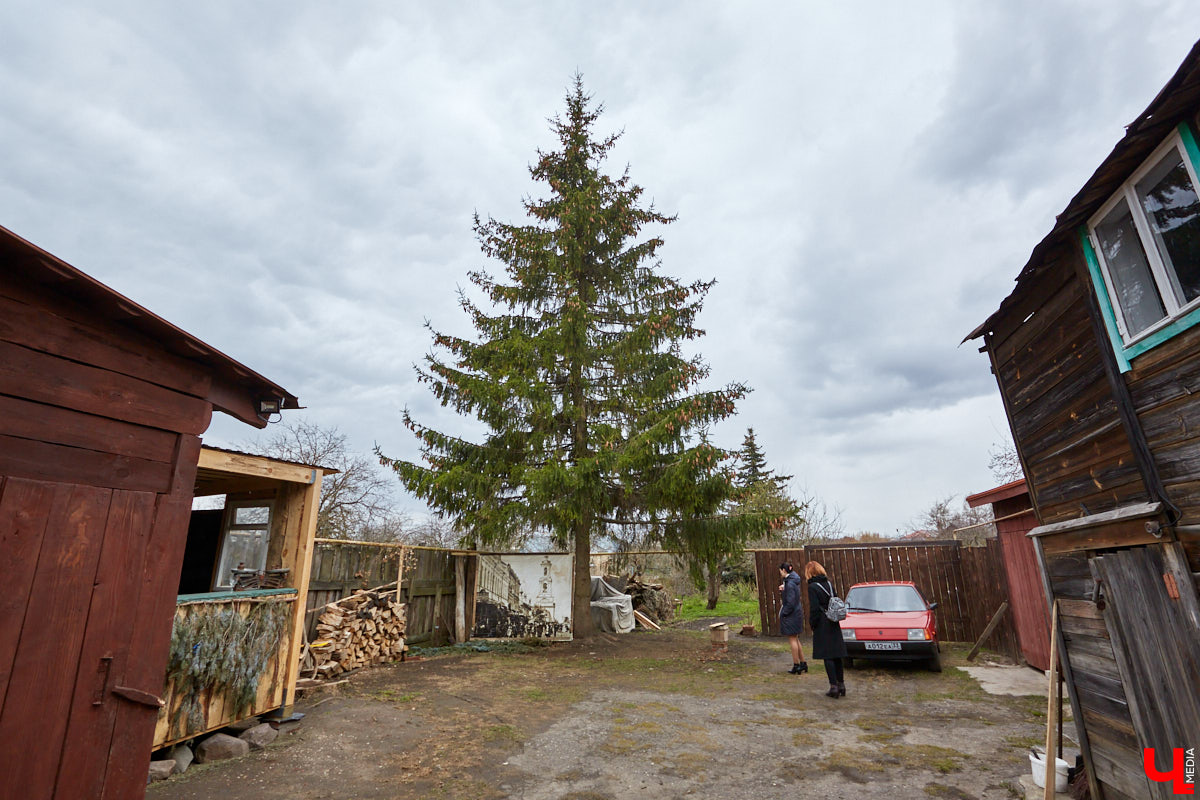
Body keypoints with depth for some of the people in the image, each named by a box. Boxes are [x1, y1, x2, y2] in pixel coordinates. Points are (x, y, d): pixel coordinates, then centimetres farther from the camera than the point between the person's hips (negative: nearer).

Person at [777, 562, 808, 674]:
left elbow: (790, 603, -23)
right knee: (795, 640, 18)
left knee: (793, 640, 1)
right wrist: (783, 588, 4)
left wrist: (783, 614, -12)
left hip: (791, 615, -10)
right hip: (797, 612, 10)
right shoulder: (794, 580, 7)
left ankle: (796, 666, 8)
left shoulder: (790, 584, -22)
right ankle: (803, 664, 24)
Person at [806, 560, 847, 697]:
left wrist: (812, 624, -4)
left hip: (822, 626, -7)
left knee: (827, 657, -1)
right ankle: (841, 685, 19)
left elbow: (814, 609, -15)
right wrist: (834, 616, 17)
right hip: (834, 625, 7)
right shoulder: (829, 584, 7)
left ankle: (834, 687, 0)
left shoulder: (812, 587, -14)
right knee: (837, 656, 13)